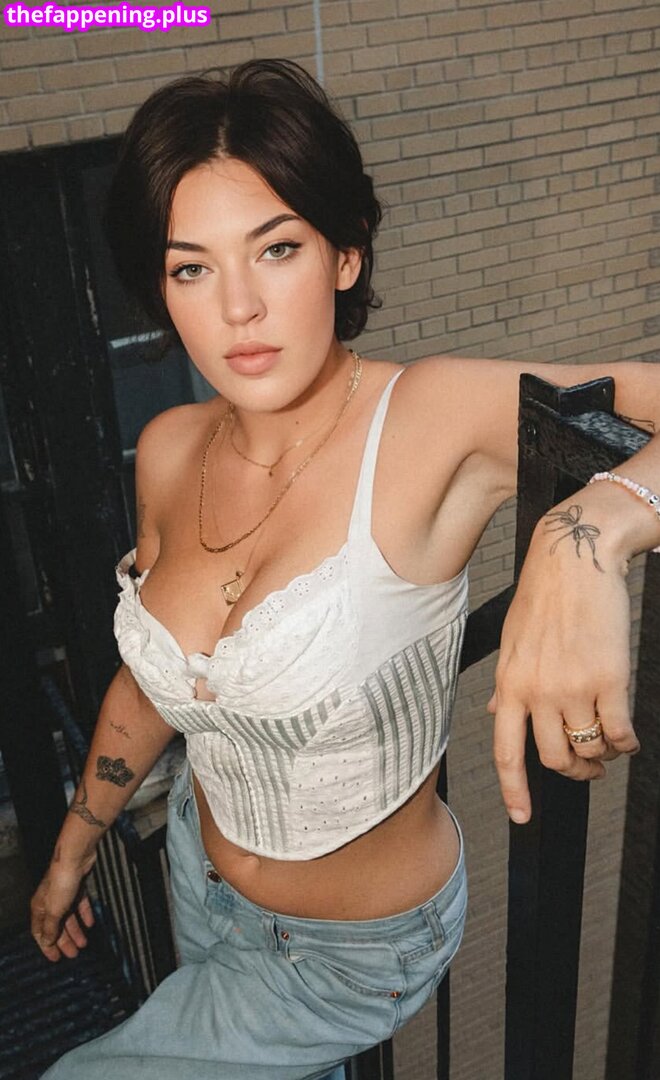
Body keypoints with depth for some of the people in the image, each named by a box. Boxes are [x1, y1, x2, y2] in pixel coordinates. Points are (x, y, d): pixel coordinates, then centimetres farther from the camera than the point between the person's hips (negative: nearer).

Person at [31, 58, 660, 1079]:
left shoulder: (438, 420, -28)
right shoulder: (169, 452, -11)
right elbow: (149, 683, 4)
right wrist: (73, 849, 16)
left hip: (349, 954, -5)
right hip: (199, 871, 5)